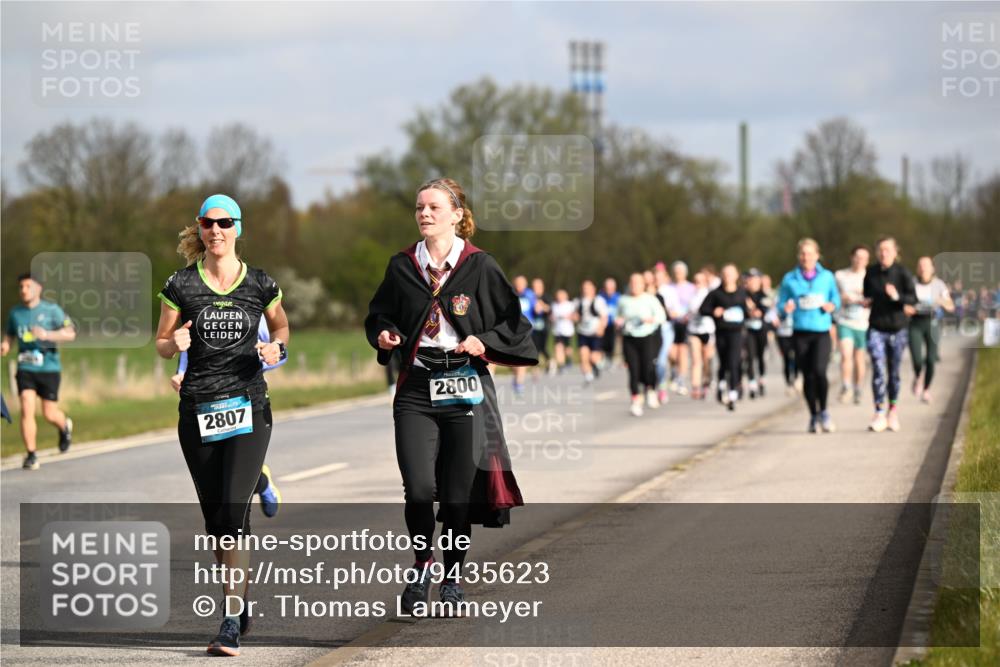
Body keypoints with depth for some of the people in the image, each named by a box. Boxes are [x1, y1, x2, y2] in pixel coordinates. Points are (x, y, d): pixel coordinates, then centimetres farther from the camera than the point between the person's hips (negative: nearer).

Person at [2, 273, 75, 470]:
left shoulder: (51, 310, -4)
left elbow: (70, 334, -8)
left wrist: (47, 334, -23)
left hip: (49, 367, -2)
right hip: (25, 369, 2)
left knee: (49, 414, 2)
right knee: (26, 410, -13)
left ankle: (65, 426, 38)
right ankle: (31, 455, -7)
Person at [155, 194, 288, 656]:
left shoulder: (260, 284, 2)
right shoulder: (181, 285, 2)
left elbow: (281, 325, 20)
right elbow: (161, 344, 9)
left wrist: (276, 348, -2)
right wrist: (174, 344, -14)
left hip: (247, 407, -2)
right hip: (198, 410, 2)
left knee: (233, 512, -15)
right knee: (215, 517, 7)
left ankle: (231, 624, -17)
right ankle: (240, 604, 25)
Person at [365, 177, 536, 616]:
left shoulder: (479, 267, 0)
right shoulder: (402, 267, 8)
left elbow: (514, 324, 5)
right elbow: (379, 314, 20)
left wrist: (484, 341, -12)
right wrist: (384, 334, -1)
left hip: (466, 388, -1)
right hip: (416, 387, 2)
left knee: (459, 492, 2)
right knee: (419, 488, -10)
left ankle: (453, 580, 18)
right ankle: (421, 566, 14)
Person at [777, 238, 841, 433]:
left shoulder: (827, 277, 8)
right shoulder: (790, 279, 7)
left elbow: (836, 299, 14)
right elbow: (781, 302, 8)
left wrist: (831, 306, -8)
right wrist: (786, 307, -14)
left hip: (822, 331, -1)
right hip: (801, 332, 1)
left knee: (819, 370, -20)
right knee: (808, 375, 3)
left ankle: (823, 411, -4)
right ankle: (814, 416, 17)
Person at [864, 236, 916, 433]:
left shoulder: (902, 273, -7)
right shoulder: (871, 273, 3)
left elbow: (913, 299, -15)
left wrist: (898, 297, -32)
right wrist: (867, 301, -1)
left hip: (897, 328, -1)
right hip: (876, 328, 1)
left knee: (894, 372, 9)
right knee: (878, 370, -13)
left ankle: (893, 409, 29)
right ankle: (879, 414, -15)